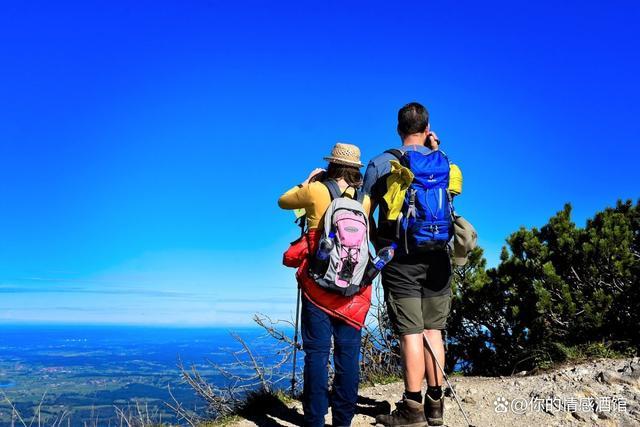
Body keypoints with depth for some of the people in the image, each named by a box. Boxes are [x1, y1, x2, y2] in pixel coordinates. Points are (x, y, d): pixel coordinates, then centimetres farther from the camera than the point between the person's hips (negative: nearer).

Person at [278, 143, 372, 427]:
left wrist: (308, 181, 25)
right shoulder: (365, 198, 5)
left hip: (318, 284, -2)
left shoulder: (316, 190, -2)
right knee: (348, 353, 6)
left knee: (317, 352, 1)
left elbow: (283, 201, 13)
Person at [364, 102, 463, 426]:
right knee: (433, 330, 9)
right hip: (437, 257, 4)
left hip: (400, 258, -3)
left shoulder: (381, 163, -2)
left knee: (410, 332, -3)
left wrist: (377, 244, 14)